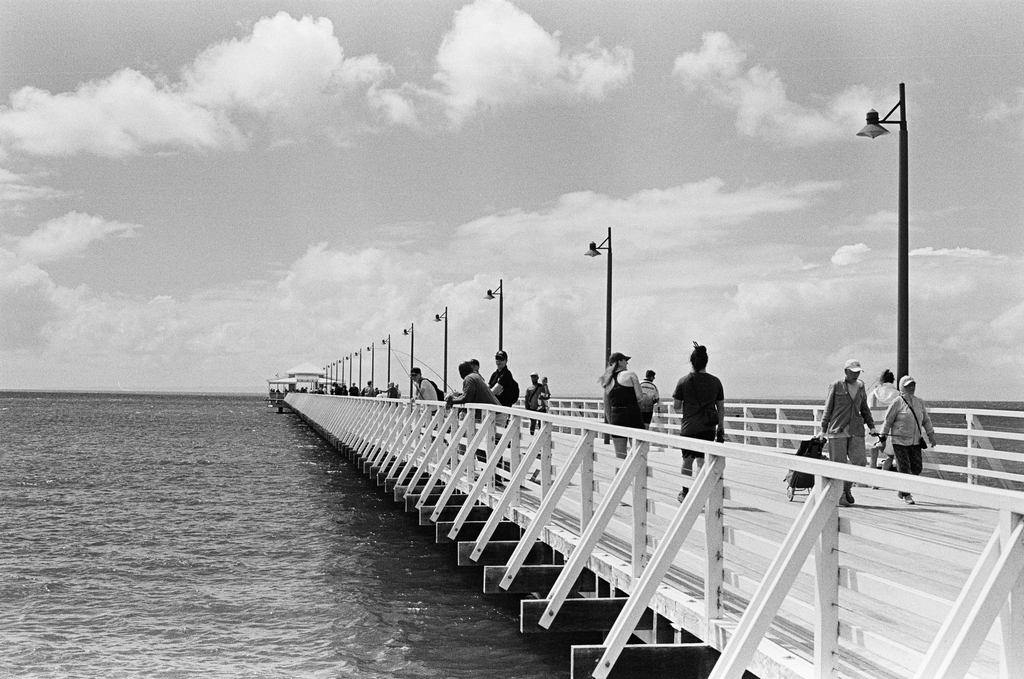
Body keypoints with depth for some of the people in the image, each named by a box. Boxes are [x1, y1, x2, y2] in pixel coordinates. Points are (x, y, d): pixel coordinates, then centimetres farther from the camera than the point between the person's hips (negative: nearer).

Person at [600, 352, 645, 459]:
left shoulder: (608, 383, 13)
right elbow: (639, 396, -9)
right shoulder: (630, 374, -1)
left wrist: (610, 424, 25)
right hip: (633, 415, -4)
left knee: (620, 456, 7)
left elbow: (607, 408, 16)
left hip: (616, 418, 4)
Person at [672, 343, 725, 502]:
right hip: (708, 428, 1)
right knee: (702, 460, 4)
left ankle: (685, 493, 23)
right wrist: (721, 429, 12)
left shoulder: (684, 381, -6)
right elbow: (721, 408, 4)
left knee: (687, 459, 13)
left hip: (689, 427, -1)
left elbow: (675, 407, -3)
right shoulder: (715, 381, 0)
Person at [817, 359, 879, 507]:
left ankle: (847, 488, 20)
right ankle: (840, 496, 9)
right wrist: (823, 430, 0)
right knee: (839, 463, -2)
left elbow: (864, 409, 22)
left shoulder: (861, 387, 12)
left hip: (856, 431, 4)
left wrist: (871, 427, 14)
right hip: (837, 430, -4)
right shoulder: (836, 386, -2)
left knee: (859, 461, -3)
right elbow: (828, 409, 1)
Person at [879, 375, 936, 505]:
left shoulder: (919, 402, 10)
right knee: (904, 469, -5)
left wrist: (931, 435, 13)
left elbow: (926, 420, 19)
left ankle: (902, 489, 25)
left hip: (915, 441, 5)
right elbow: (887, 421, -3)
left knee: (917, 469, 2)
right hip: (899, 441, -5)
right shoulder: (897, 403, -6)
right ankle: (906, 495, 9)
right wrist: (882, 438, -5)